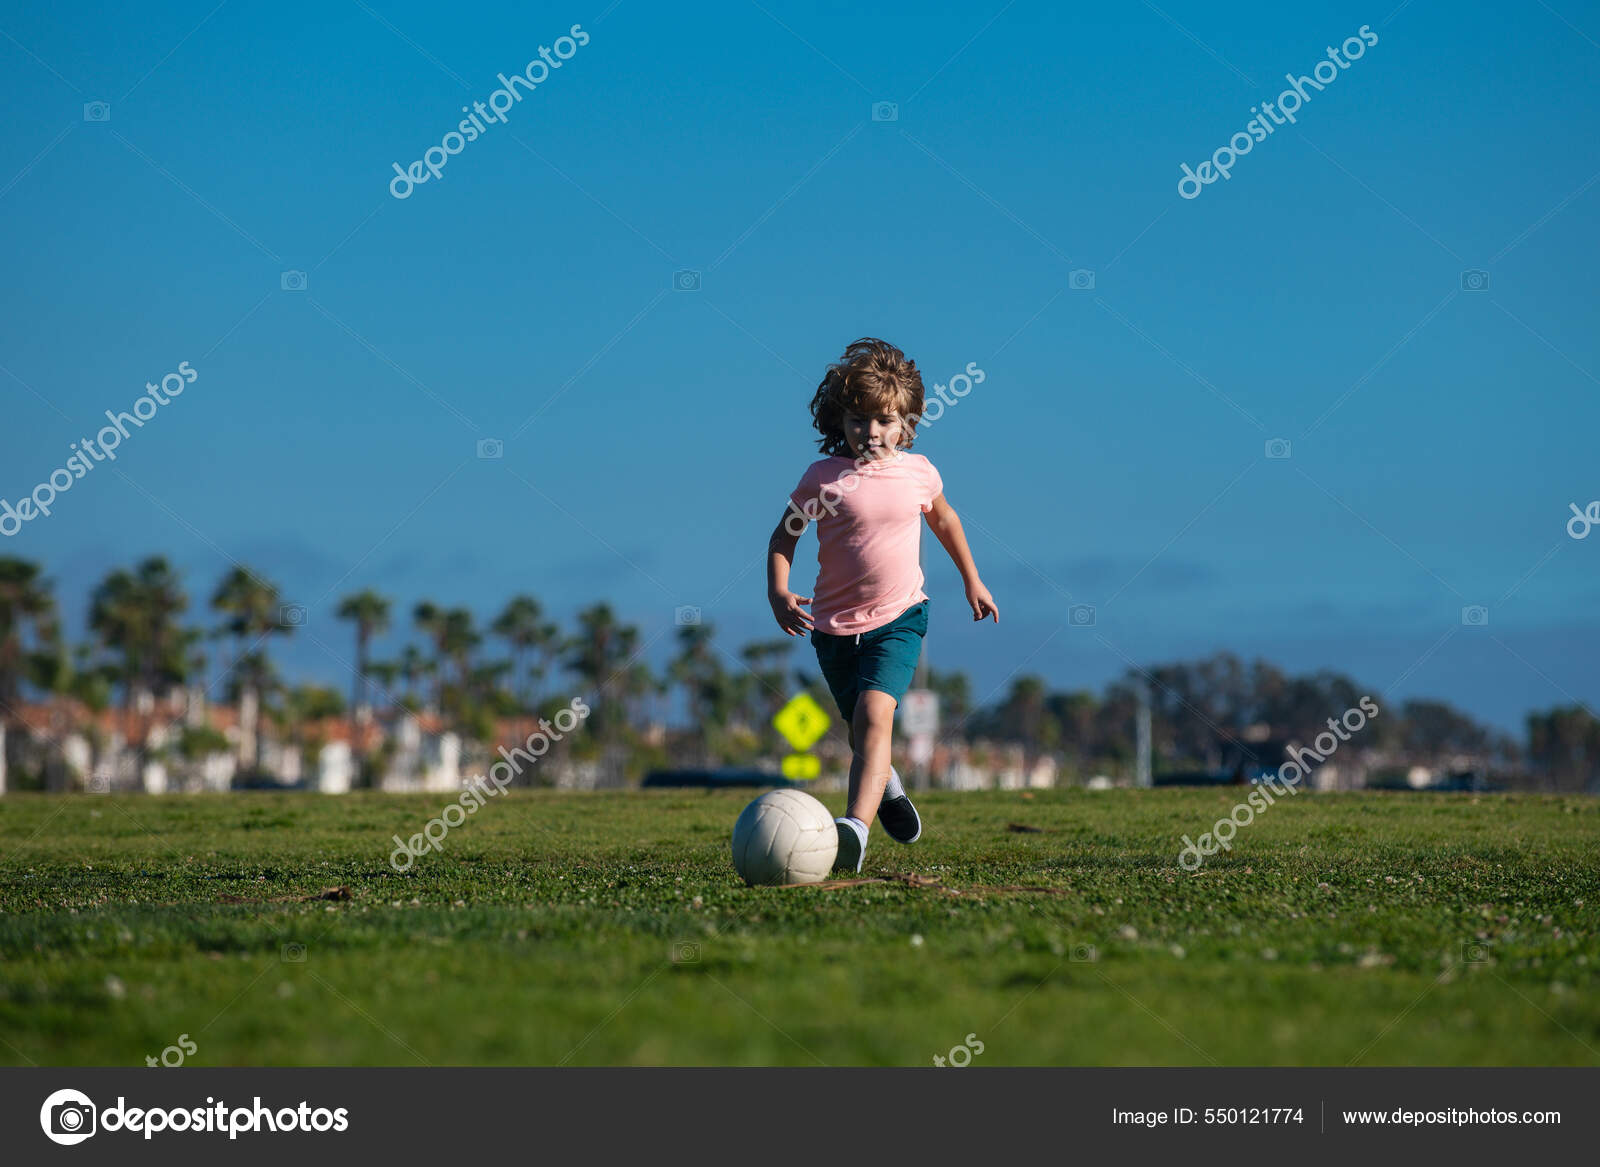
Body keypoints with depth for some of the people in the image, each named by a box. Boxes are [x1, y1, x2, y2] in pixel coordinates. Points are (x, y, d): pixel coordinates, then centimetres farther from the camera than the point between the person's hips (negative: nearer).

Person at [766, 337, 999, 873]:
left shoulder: (918, 472, 0)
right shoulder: (822, 477, -6)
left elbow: (944, 518, 21)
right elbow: (783, 536, 4)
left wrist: (972, 580, 26)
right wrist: (778, 591, -13)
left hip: (899, 617, -1)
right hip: (835, 625, 1)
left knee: (874, 713, -26)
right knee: (863, 731, 16)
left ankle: (855, 825, -38)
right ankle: (887, 786, 52)